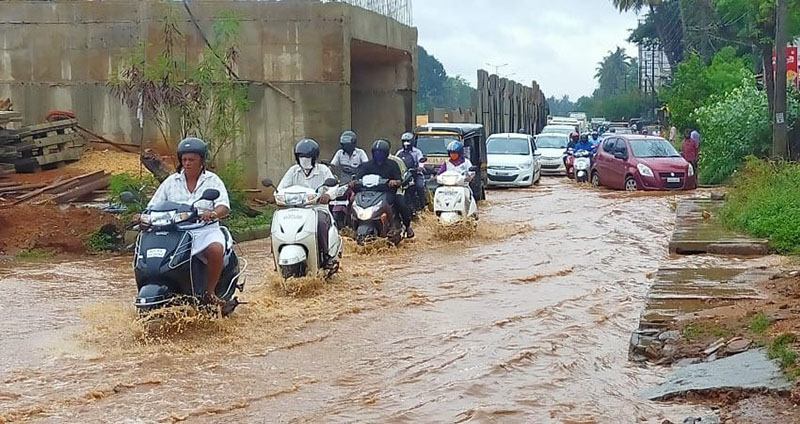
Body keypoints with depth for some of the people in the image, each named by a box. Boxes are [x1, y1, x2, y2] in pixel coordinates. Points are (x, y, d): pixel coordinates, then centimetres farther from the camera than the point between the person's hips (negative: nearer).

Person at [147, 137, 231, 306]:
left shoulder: (213, 180, 9)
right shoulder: (171, 181, 17)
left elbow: (224, 207, -5)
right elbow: (153, 206, 14)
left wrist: (213, 213, -29)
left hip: (205, 229, -2)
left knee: (216, 249, -35)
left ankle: (210, 292, -17)